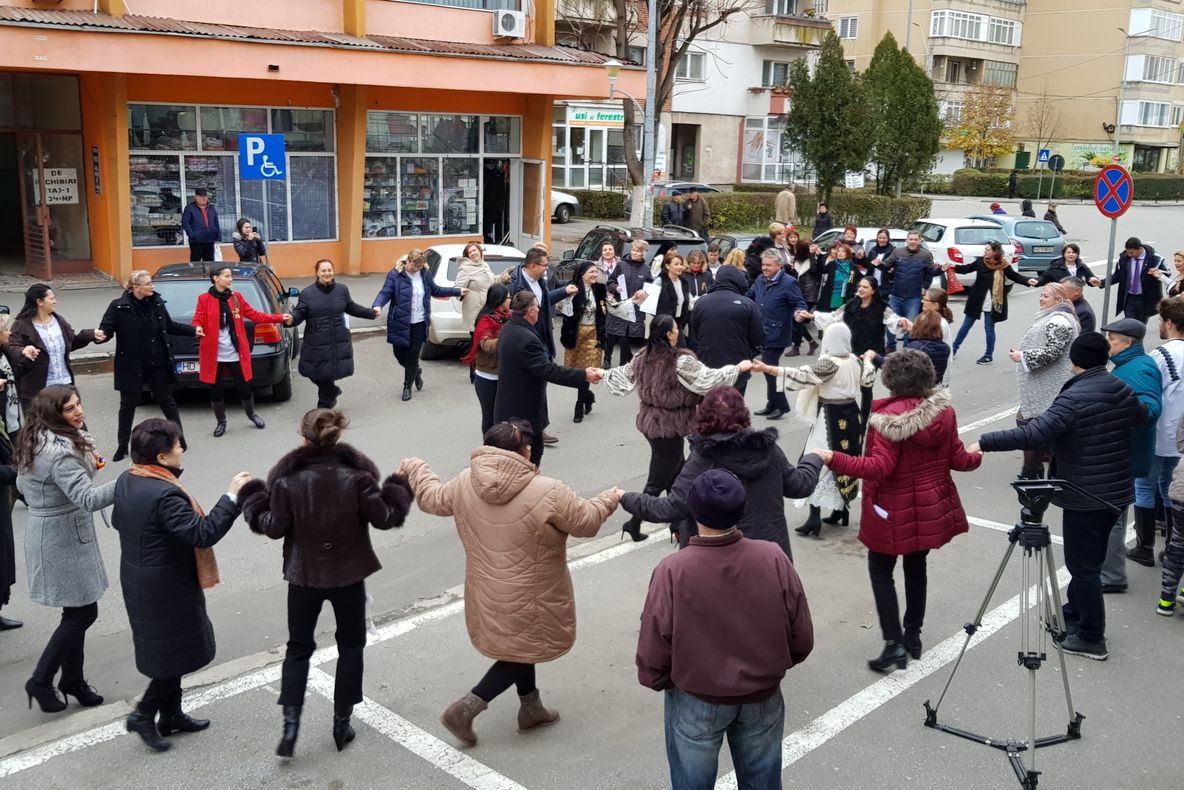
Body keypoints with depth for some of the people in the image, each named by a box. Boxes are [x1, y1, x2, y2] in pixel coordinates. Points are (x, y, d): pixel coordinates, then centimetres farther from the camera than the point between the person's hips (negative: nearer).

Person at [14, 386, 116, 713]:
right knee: (83, 612, 1)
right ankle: (41, 681, 13)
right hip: (64, 537, -10)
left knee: (76, 611, 17)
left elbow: (23, 485, 19)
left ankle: (73, 680, 27)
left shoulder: (35, 442, 6)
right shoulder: (61, 451, -25)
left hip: (44, 531, 10)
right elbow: (88, 499, -34)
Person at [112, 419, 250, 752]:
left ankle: (171, 714, 33)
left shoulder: (125, 481, 0)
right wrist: (232, 497, -27)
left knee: (167, 649, 21)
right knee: (180, 653, 8)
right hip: (167, 588, -9)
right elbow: (203, 534, -30)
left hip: (138, 583, 9)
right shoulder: (165, 494, -29)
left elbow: (117, 521, 16)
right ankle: (144, 714, 13)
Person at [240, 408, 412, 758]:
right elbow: (384, 518, -9)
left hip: (304, 576, 0)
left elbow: (274, 527, -6)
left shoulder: (288, 480, -13)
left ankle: (291, 722, 3)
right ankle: (341, 723, 21)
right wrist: (400, 488, 7)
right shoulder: (357, 476, -13)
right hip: (349, 574, 0)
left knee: (298, 647, 16)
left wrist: (251, 498, 10)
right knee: (350, 646, 17)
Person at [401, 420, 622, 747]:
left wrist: (415, 468, 26)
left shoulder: (465, 484, -10)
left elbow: (432, 498, 7)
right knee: (524, 650, 13)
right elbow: (584, 521, -12)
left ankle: (531, 708, 41)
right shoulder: (548, 493, -25)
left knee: (521, 644, 27)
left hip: (487, 594, 7)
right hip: (527, 598, -6)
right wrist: (610, 499, 8)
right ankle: (465, 708, 7)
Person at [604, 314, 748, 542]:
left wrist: (603, 373, 34)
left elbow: (624, 374, 13)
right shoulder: (681, 361, -20)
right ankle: (634, 524, 10)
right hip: (668, 426, -8)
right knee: (658, 480, 5)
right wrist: (738, 368, -5)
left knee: (676, 473, 20)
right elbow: (709, 378, -17)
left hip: (649, 421, 8)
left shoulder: (643, 356, 1)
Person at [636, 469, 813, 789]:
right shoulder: (773, 559, -19)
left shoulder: (672, 571, -26)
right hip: (763, 697, 2)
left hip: (696, 701, -2)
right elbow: (801, 639, -7)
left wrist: (659, 681, 6)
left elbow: (653, 654, -16)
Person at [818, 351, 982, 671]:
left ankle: (894, 644, 1)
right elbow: (957, 459, 3)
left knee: (880, 571, 8)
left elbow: (879, 467, -27)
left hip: (895, 511, -6)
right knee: (916, 566, 21)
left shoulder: (888, 416, -22)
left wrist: (835, 460, -30)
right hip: (932, 507, 6)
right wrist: (976, 455, 25)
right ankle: (913, 636, 29)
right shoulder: (944, 410, -4)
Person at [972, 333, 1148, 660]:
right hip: (1117, 491, 8)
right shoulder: (1122, 390, 3)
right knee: (1089, 560, 22)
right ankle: (1074, 614, 37)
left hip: (1084, 497, -8)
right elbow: (1142, 415, 25)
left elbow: (1033, 434, -32)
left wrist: (985, 442, -29)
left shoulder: (1074, 398, -22)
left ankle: (1092, 638, 10)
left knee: (1083, 566, 2)